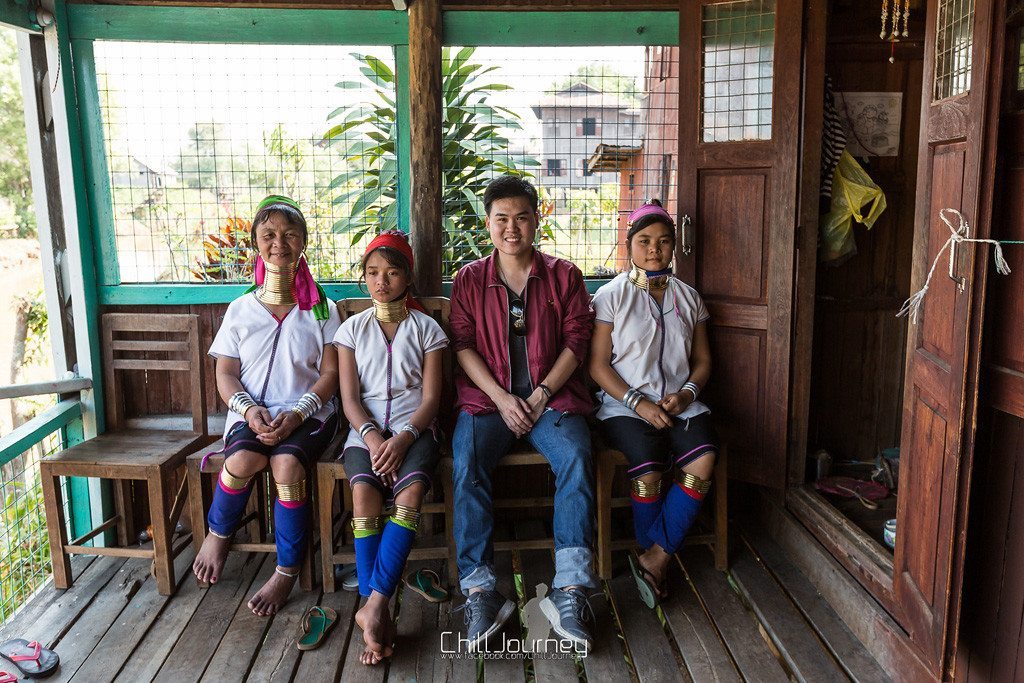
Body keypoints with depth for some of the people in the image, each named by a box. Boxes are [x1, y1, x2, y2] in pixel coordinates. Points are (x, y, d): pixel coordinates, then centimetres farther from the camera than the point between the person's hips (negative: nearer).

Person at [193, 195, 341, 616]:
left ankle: (287, 571, -16)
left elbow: (330, 372, 0)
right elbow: (226, 375, 6)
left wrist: (298, 413, -17)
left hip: (308, 413, -1)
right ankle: (218, 533, 1)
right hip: (251, 413, 1)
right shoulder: (241, 309, 10)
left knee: (287, 462, -33)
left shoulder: (321, 310, 7)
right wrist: (249, 410, -15)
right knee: (242, 460, -31)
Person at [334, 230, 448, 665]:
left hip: (413, 428, -1)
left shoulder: (426, 328, 8)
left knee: (411, 489, -32)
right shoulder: (352, 329, 12)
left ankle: (373, 605, -30)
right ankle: (380, 615, -25)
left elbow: (430, 398, 0)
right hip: (366, 429, 1)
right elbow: (350, 398, 3)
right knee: (364, 489, -30)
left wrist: (403, 438, -18)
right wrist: (372, 436, -16)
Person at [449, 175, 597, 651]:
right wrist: (502, 398, -11)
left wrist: (543, 392, -10)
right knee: (467, 465, -29)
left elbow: (576, 339, 5)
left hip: (552, 396, 0)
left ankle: (569, 591, -28)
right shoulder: (469, 279, 12)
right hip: (487, 398, 1)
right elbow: (463, 345, 3)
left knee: (575, 458, -30)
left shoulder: (563, 275, 12)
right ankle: (479, 591, -24)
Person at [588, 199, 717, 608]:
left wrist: (686, 394, -5)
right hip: (624, 405, -3)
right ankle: (657, 561, -5)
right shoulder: (611, 296, 3)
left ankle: (653, 559, -15)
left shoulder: (688, 297, 15)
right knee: (648, 466, -30)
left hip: (681, 405, 4)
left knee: (703, 460, -26)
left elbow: (703, 360, 16)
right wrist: (639, 403, -14)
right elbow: (598, 365, -2)